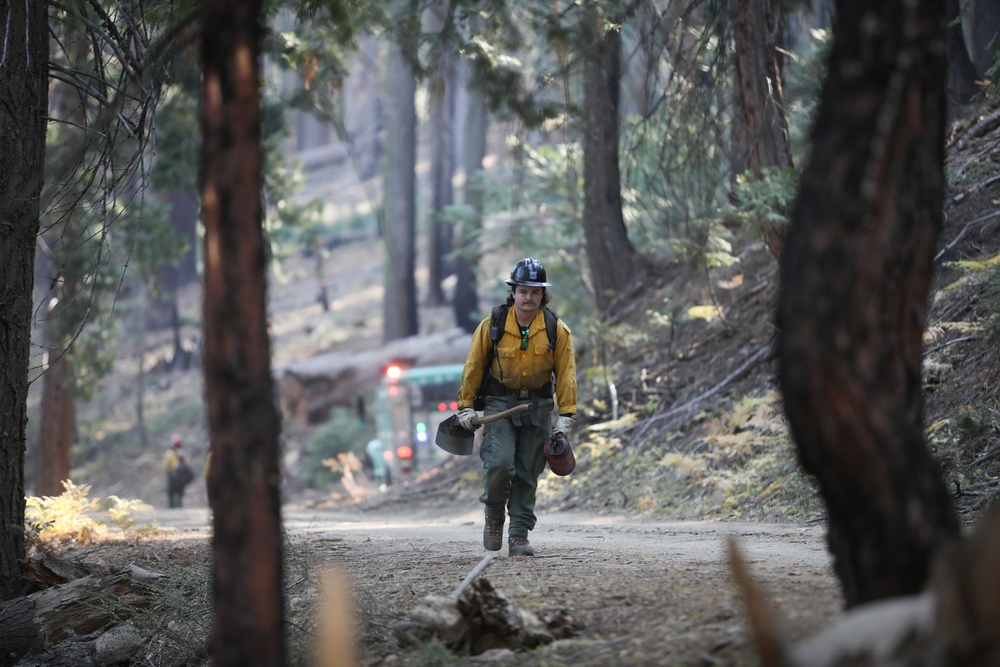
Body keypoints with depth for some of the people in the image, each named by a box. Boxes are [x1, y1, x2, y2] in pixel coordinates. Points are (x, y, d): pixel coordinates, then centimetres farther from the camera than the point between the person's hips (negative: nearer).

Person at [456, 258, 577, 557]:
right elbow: (473, 366, 1)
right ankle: (494, 517, 8)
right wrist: (466, 406, 1)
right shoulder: (492, 324, -7)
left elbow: (566, 373, 0)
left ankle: (519, 535, 9)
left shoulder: (557, 330, -4)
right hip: (499, 403, -2)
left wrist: (566, 415, -5)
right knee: (499, 464, -18)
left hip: (538, 406, 2)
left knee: (527, 474, 2)